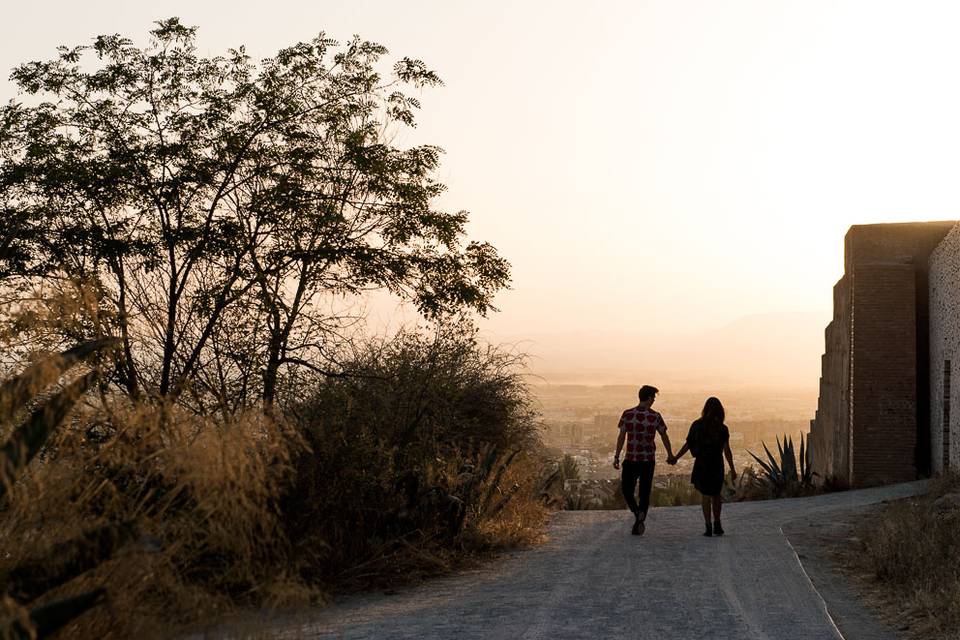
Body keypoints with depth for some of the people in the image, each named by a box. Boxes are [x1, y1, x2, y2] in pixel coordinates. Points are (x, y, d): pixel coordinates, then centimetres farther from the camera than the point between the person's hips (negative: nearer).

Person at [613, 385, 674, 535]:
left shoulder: (627, 414, -7)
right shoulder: (656, 417, -6)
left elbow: (621, 437, -7)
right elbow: (664, 437, 2)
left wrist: (616, 457, -1)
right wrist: (670, 455, 17)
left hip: (630, 460, -1)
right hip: (648, 460, 1)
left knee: (626, 490, 14)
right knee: (644, 493, 11)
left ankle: (638, 512, -11)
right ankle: (638, 525, 10)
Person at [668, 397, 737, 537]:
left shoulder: (697, 425, -2)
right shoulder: (722, 429, -6)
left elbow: (687, 445, 0)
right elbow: (726, 450, -10)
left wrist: (675, 458, 11)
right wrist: (732, 469, -6)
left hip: (701, 464, 0)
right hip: (717, 465, 0)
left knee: (705, 495, 6)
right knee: (716, 495, 17)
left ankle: (709, 527, -1)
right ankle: (717, 525, 16)